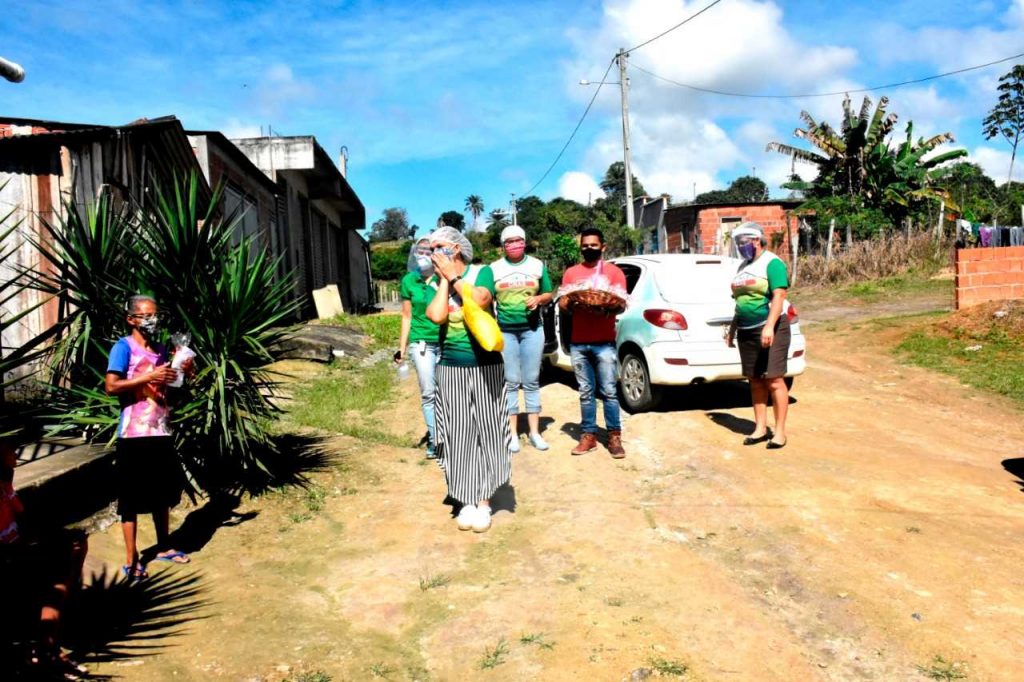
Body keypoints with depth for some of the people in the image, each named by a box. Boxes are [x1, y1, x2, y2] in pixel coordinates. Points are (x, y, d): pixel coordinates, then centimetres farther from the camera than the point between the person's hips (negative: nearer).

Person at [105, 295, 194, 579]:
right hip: (134, 434, -7)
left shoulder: (161, 349, 12)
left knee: (163, 493, 17)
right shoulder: (124, 347, -8)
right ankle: (131, 560, 11)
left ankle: (163, 547, 32)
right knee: (131, 497, 2)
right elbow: (111, 386, -18)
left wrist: (183, 373, 3)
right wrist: (150, 377, -24)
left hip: (161, 431, 7)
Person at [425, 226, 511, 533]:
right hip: (452, 369, 2)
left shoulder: (482, 272, -2)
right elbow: (436, 315, -15)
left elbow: (479, 301, -22)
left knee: (487, 432, 3)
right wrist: (444, 280, -8)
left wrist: (454, 276, -11)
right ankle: (467, 500, 12)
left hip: (486, 366, -2)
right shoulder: (435, 282, 4)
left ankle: (484, 501, 12)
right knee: (459, 435, 3)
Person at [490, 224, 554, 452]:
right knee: (511, 382, 2)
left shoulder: (538, 265, 7)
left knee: (532, 381, 4)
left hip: (532, 329, 1)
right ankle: (512, 433, 10)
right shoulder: (494, 268, 4)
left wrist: (538, 299, -9)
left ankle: (534, 432, 12)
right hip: (504, 330, -1)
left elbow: (549, 294, 13)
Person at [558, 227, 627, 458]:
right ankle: (589, 436, 12)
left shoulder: (613, 272, 7)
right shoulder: (571, 273, 14)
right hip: (578, 342, 3)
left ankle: (614, 437, 4)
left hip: (604, 342, -2)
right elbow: (562, 303, 9)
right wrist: (571, 302, -13)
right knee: (586, 392, 6)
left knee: (609, 392, -3)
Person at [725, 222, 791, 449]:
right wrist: (732, 328, 21)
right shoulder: (743, 267, 16)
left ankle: (779, 431, 0)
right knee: (755, 381, 9)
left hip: (769, 330, -8)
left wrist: (769, 327, -27)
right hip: (746, 332, 8)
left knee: (774, 380, -6)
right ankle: (760, 428, 16)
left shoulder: (772, 263, -8)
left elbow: (779, 296, -17)